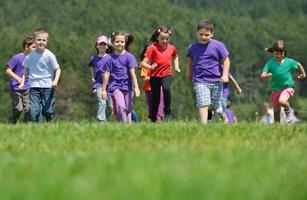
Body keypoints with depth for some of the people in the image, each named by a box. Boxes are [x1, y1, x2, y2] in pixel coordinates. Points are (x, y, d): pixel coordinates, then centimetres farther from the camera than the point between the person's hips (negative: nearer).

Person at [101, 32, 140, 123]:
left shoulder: (129, 56, -1)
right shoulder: (110, 58, -2)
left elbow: (132, 73, -2)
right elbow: (106, 74, 2)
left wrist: (136, 87, -8)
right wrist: (104, 90, 3)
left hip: (127, 86, 2)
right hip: (115, 86, -2)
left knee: (128, 108, 7)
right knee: (120, 106, -19)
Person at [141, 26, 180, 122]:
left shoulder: (171, 48, 5)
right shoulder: (152, 48, -7)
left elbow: (175, 57, 30)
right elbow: (144, 63, -11)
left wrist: (176, 66, 14)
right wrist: (150, 67, -30)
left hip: (166, 75, 1)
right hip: (155, 76, -1)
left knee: (166, 88, -29)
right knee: (155, 97, 3)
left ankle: (168, 112, -18)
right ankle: (153, 118, 19)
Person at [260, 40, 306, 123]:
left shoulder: (289, 62, -8)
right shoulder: (270, 63, -9)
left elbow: (298, 65, 13)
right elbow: (262, 75, -18)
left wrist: (303, 74, 22)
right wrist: (267, 75, -39)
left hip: (287, 87, -2)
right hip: (276, 89, 2)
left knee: (282, 101, -31)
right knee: (276, 111, 7)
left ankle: (288, 110, 1)